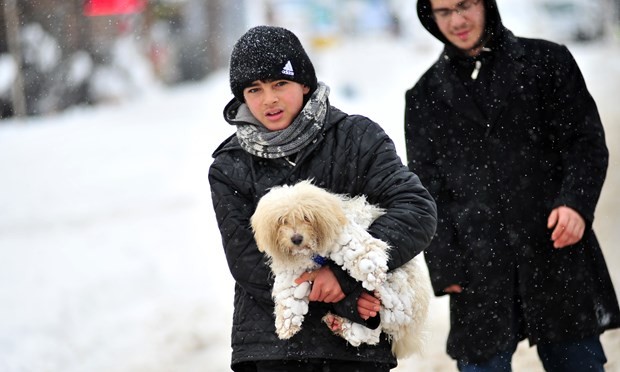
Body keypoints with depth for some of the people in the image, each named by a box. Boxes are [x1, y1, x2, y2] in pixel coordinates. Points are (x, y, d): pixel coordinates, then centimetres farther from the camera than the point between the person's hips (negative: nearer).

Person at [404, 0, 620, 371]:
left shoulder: (548, 61, 9)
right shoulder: (425, 97, 12)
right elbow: (427, 190, 9)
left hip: (558, 251, 0)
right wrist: (444, 267, -2)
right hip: (479, 271, 1)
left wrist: (576, 202, -14)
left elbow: (587, 141, 4)